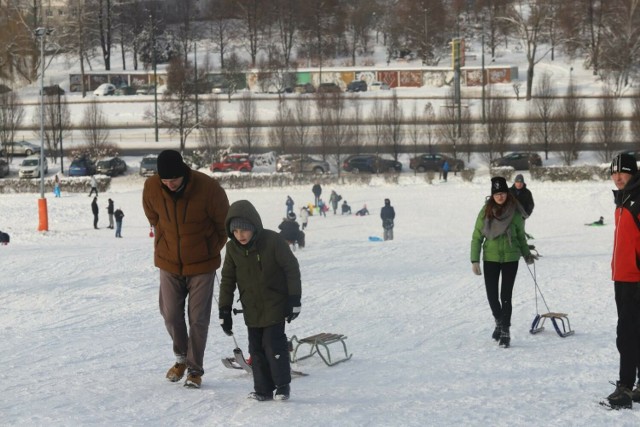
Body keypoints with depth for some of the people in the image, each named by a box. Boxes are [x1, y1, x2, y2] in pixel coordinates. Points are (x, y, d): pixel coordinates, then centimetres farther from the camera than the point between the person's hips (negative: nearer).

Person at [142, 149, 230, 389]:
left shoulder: (207, 188, -21)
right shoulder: (151, 188, -13)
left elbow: (224, 224, -4)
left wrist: (211, 251, 5)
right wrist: (165, 243, 10)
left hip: (201, 264, -2)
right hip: (169, 262, 3)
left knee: (198, 319, 1)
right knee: (170, 314, 5)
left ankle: (195, 369, 14)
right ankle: (182, 358, 30)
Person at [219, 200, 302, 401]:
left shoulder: (273, 241, -15)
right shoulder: (233, 248, -2)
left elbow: (292, 269, -8)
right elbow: (227, 279, 7)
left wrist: (294, 300, -9)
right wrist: (224, 310, 4)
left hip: (275, 305, -5)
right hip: (251, 308, 5)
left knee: (274, 343, -9)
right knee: (256, 347, 4)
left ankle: (282, 384, 7)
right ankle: (263, 389, 12)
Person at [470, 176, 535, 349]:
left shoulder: (515, 212, -4)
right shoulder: (486, 211, -3)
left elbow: (521, 235, 11)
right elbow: (477, 237, 0)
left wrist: (527, 254, 19)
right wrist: (475, 260, -4)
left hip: (510, 258, -1)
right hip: (491, 258, 1)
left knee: (506, 296, -5)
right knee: (492, 295, 4)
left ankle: (505, 332, 3)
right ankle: (499, 321, 31)